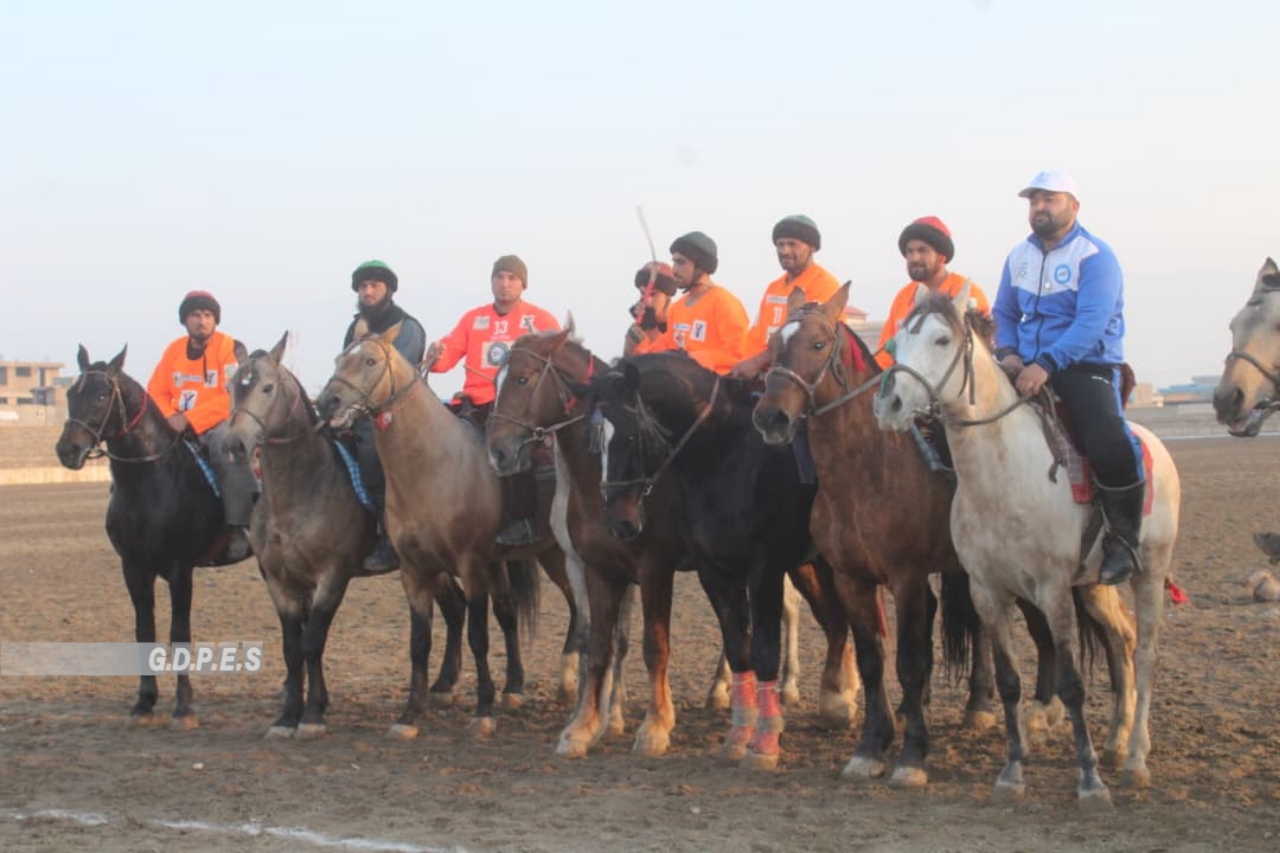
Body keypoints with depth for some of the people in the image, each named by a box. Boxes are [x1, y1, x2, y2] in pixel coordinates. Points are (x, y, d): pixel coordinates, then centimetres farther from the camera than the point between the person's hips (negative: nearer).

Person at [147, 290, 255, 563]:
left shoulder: (230, 348, -6)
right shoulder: (174, 350, 11)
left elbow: (232, 398, -17)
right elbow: (156, 392, 11)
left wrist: (189, 419, -22)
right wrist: (170, 417, -12)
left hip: (217, 425, -6)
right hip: (179, 427, 6)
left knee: (227, 444, -38)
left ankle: (238, 527, -38)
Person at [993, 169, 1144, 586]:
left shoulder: (1095, 256, -7)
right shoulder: (1019, 256, 14)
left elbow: (1091, 322, -19)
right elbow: (1004, 313, 21)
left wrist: (1047, 364, -31)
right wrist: (1008, 352, -2)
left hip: (1086, 368, -6)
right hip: (1027, 371, 7)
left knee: (1110, 446, -31)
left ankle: (1124, 540, -11)